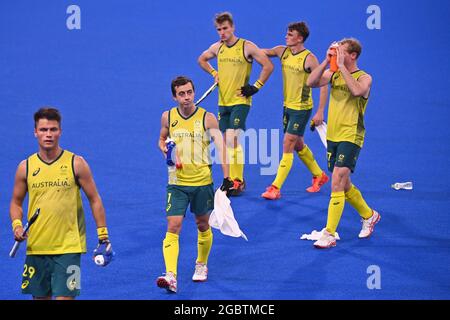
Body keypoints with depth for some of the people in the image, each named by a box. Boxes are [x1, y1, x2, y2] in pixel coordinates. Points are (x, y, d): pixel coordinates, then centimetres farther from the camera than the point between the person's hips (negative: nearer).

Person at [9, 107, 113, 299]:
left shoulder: (76, 164, -3)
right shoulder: (25, 167, 4)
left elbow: (94, 199, 3)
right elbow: (16, 202, 14)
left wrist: (103, 236, -1)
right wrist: (17, 225, -6)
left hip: (68, 248, -3)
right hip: (35, 247, 3)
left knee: (64, 296, -11)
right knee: (40, 297, 9)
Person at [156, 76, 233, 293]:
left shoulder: (207, 118, -7)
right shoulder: (168, 117, 1)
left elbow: (221, 147, -11)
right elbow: (162, 139, 20)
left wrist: (226, 179, -20)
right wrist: (165, 149, -5)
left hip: (202, 182, -1)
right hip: (176, 183, 1)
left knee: (202, 224, 13)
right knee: (173, 226, -11)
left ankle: (202, 265, 37)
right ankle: (171, 276, -19)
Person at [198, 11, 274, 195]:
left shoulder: (247, 47, -10)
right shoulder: (217, 47, 6)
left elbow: (268, 66, -11)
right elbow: (202, 59, 26)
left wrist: (256, 87, -12)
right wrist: (214, 73, 10)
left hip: (240, 101, -6)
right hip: (223, 102, 6)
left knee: (233, 139, -16)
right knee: (226, 141, 7)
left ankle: (237, 182, -11)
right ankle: (236, 179, 18)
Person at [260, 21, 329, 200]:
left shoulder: (309, 58, -18)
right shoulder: (282, 51, 1)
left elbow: (323, 84, -16)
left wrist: (320, 111, -19)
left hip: (302, 108, -8)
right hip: (288, 106, 8)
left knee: (287, 145, -10)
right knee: (298, 145, 18)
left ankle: (275, 188, -10)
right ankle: (319, 176, 37)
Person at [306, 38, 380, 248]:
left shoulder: (364, 78, -7)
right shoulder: (333, 74, 8)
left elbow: (357, 90, -30)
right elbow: (311, 82, -7)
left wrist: (341, 65, -24)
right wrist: (327, 61, -12)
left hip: (350, 137, -7)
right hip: (332, 136, 7)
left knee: (337, 183, -15)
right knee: (343, 184, 17)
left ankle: (329, 235, -14)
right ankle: (368, 215, 40)